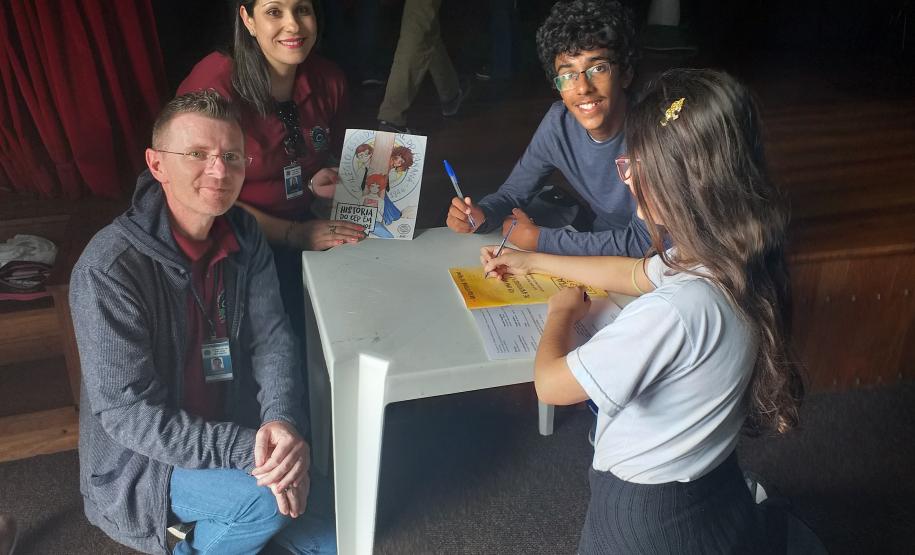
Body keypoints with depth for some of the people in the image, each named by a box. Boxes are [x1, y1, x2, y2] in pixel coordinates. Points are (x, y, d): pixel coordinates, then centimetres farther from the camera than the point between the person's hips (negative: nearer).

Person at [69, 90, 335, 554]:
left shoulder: (244, 236, -6)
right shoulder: (108, 270, -26)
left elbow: (271, 338, -8)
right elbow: (127, 412, -27)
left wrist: (283, 422, -28)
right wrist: (246, 450, -34)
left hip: (231, 427, 6)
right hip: (140, 460, -5)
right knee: (266, 499, -29)